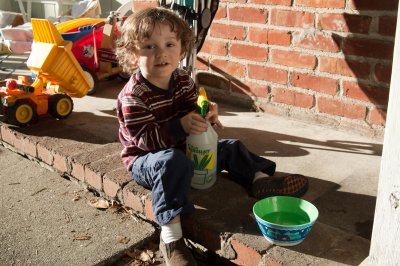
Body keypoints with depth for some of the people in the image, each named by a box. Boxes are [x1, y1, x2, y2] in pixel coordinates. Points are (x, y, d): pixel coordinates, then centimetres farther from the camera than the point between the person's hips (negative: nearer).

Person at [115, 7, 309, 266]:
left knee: (229, 148, 6)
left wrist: (205, 113, -15)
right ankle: (171, 235, -38)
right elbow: (145, 139, -28)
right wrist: (181, 126, -38)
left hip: (184, 147, 8)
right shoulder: (133, 96, -24)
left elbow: (191, 110, 9)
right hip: (146, 159, -7)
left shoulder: (183, 79, -4)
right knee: (175, 162, -39)